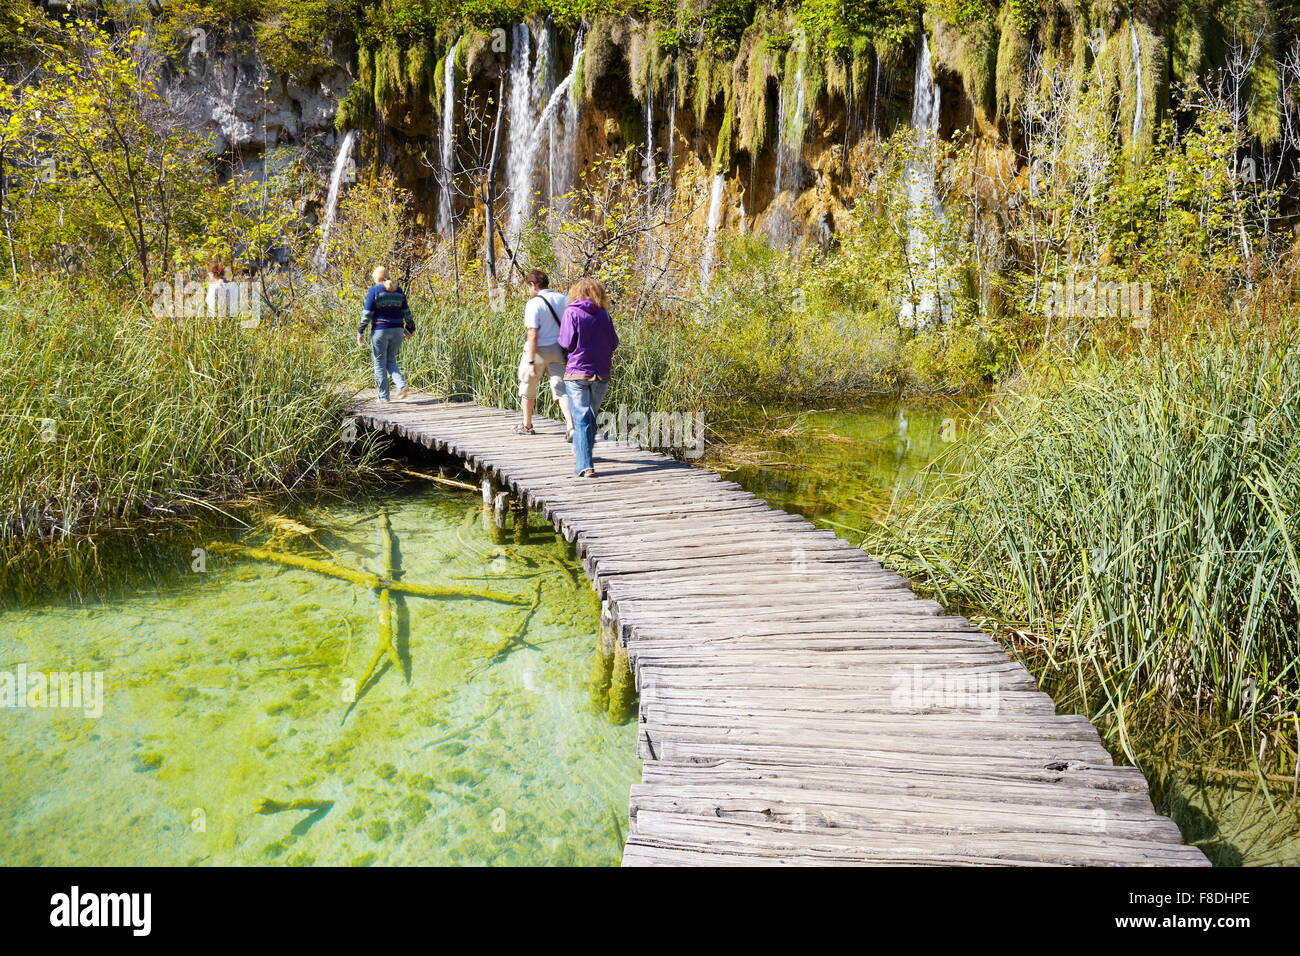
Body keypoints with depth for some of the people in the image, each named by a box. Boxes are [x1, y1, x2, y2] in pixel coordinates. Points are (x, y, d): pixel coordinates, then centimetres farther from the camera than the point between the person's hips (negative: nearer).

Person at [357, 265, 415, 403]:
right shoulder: (398, 291, 9)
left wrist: (360, 331, -6)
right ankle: (402, 385, -10)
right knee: (391, 361, 15)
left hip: (380, 330, -5)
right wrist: (410, 328, 19)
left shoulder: (374, 290, -5)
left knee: (380, 364, 4)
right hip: (397, 330, 5)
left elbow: (367, 313, -8)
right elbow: (406, 311, 10)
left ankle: (383, 397, 5)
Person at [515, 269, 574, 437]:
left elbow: (532, 335, -19)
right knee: (561, 388, 2)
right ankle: (571, 426, -16)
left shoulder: (534, 304, -15)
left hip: (538, 351, -5)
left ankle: (527, 425, 30)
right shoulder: (563, 299, 4)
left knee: (528, 386, 16)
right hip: (558, 351, 5)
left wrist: (531, 362, -19)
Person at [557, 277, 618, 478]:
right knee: (591, 417, 19)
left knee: (581, 420, -3)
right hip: (601, 374, 3)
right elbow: (613, 343, 7)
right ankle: (582, 454, 35)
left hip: (577, 373, -3)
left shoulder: (572, 312, -6)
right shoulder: (603, 314, 3)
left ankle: (584, 466, -12)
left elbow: (566, 343, -10)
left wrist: (557, 341, 12)